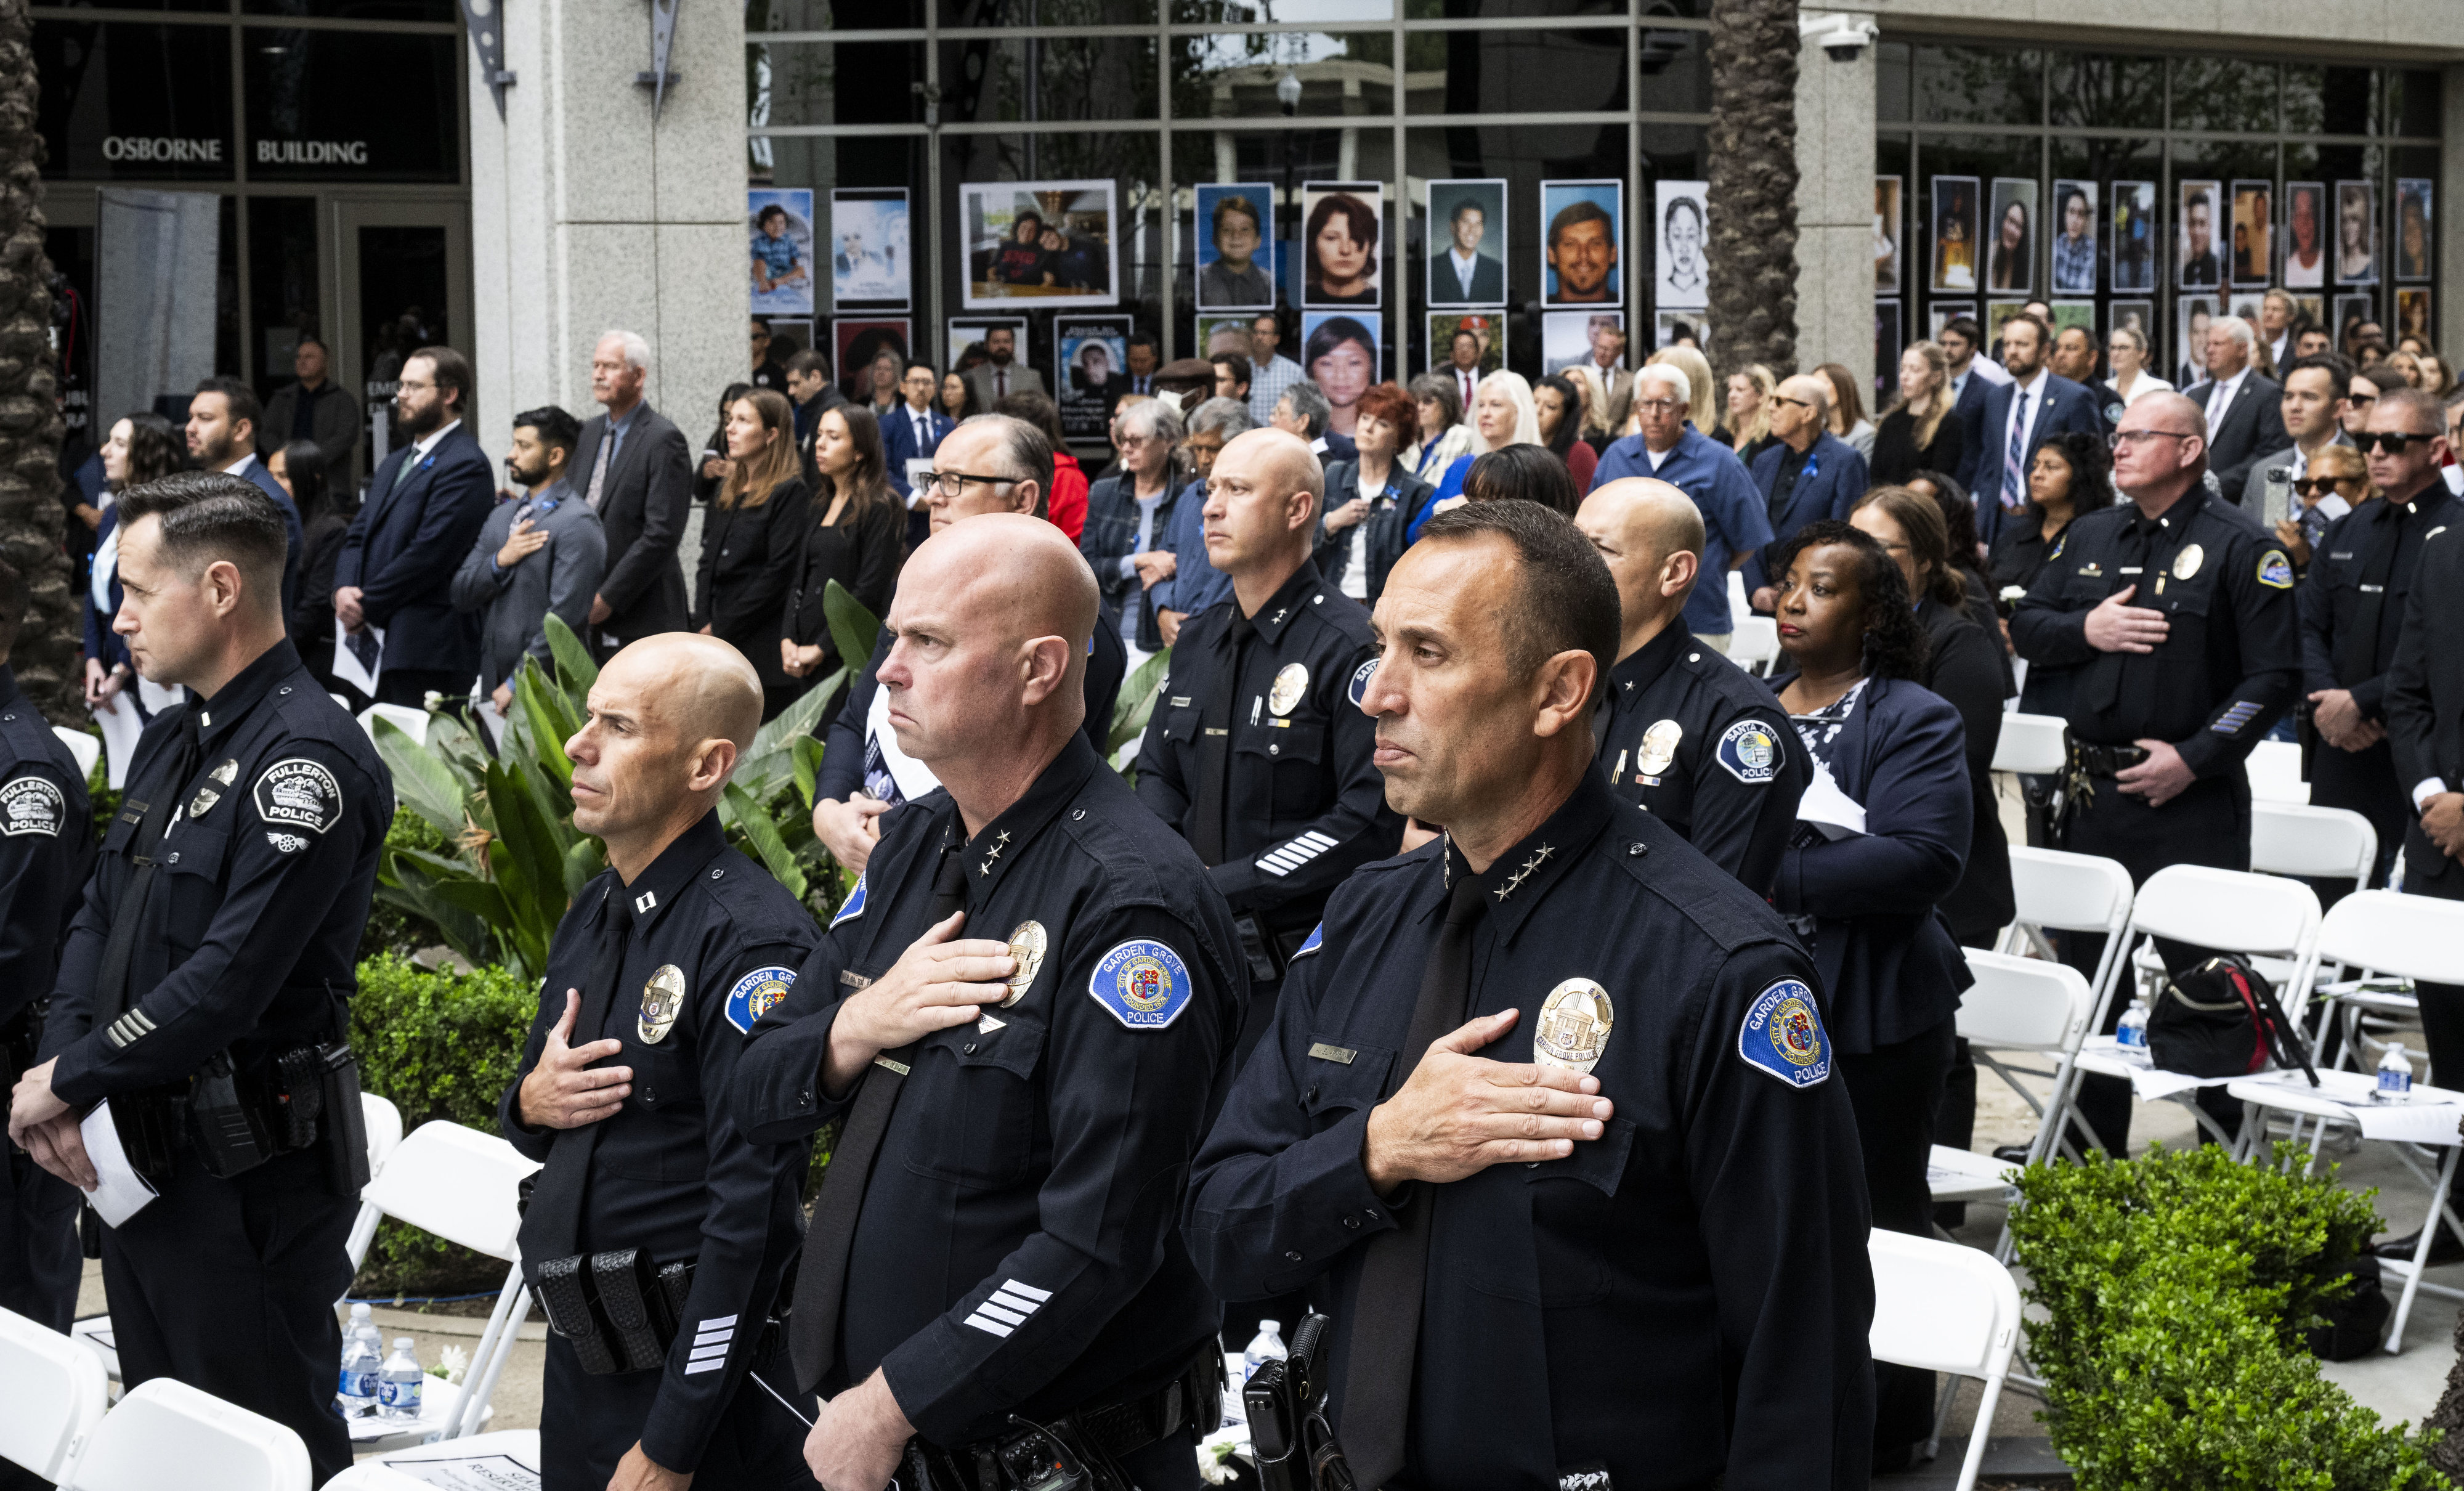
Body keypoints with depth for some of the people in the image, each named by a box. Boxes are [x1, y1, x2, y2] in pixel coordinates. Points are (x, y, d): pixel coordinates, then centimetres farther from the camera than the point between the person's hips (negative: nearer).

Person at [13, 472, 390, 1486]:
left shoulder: (305, 757, -19)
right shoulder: (173, 740, 12)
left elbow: (230, 977, -24)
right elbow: (97, 919, 12)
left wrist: (70, 1079, -14)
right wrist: (57, 1076, -5)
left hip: (251, 1173, -9)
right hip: (140, 1155, 9)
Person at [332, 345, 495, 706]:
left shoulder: (465, 466, -8)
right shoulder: (395, 463, 23)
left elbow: (428, 553, -16)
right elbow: (357, 536, 18)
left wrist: (366, 606, -11)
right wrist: (344, 589, -3)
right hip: (375, 646, 9)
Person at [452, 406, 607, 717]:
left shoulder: (577, 524, -9)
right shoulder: (502, 516, 17)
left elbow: (566, 616, -16)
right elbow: (461, 595, 13)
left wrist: (518, 684, -15)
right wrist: (499, 561, -6)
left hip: (545, 691, -7)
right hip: (495, 685, 7)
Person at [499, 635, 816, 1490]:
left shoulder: (750, 937, -19)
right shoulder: (593, 913, 9)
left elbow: (753, 1212, -22)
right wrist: (531, 1102, -4)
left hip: (689, 1377, -8)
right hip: (577, 1357, 8)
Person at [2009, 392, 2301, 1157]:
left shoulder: (2241, 546, -7)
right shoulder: (2091, 536, 12)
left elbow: (2274, 675, -11)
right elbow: (2025, 625, 14)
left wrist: (2194, 757, -17)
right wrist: (2087, 629, -7)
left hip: (2189, 800, -6)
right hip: (2093, 792, 6)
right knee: (2086, 972, 13)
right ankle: (2092, 1146, 26)